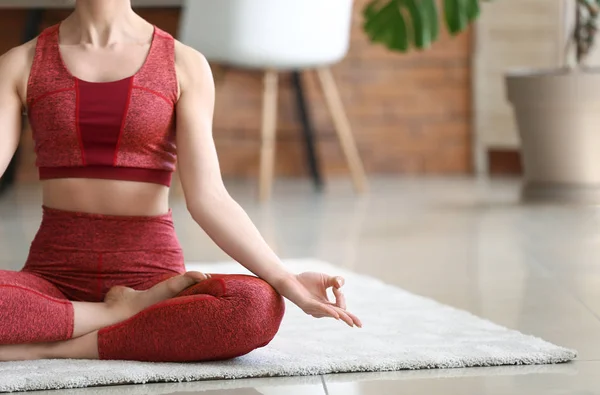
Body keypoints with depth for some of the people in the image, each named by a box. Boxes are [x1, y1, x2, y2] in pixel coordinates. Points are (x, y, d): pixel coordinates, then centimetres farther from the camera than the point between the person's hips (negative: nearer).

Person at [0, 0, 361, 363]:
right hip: (54, 278, 0)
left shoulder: (185, 65, 3)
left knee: (258, 307, -34)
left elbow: (207, 199, -6)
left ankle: (51, 348, -20)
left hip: (151, 275, 0)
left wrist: (285, 281, -20)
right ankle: (125, 316, -13)